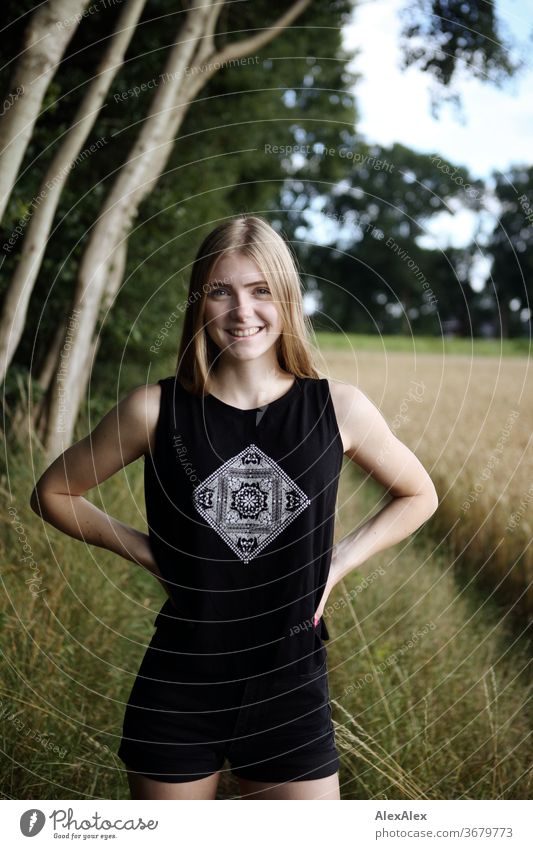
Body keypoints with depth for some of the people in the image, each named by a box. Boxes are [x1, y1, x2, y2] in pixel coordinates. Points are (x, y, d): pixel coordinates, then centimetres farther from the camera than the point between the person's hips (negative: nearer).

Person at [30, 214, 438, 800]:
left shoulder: (339, 410, -3)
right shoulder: (156, 410, -6)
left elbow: (418, 495, 13)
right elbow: (52, 493, 7)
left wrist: (338, 564, 1)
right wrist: (145, 552, -2)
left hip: (291, 687, 1)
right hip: (177, 686, 0)